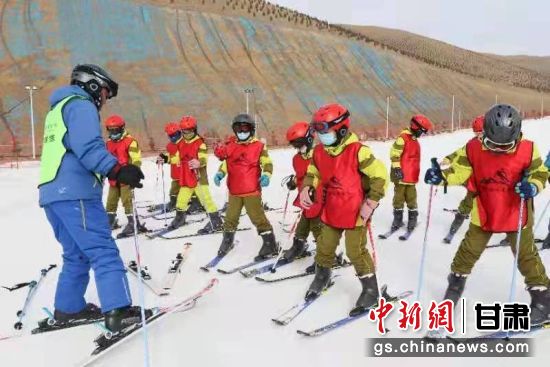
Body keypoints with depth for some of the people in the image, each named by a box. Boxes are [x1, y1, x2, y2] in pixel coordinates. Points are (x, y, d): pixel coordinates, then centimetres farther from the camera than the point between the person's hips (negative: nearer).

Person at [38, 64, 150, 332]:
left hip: (52, 193, 10)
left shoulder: (58, 109, 28)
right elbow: (88, 147, -19)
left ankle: (68, 308, 21)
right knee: (104, 251, -12)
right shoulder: (81, 105, -2)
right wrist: (118, 170, -28)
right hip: (76, 193, -10)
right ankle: (118, 311, -15)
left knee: (77, 254, 16)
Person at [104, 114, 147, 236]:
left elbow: (136, 160, -15)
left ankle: (133, 223, -4)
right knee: (111, 201, 15)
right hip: (113, 178, 8)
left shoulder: (130, 141, -10)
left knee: (127, 201, -10)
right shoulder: (109, 143, 14)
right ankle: (110, 221, 30)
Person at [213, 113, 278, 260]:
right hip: (234, 191, 5)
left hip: (252, 190, -4)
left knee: (258, 217, -2)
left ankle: (271, 244, 8)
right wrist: (220, 173, -4)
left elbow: (267, 163, -3)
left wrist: (266, 175, -21)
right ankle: (227, 242, 35)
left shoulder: (258, 146, -4)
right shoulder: (230, 146, 7)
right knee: (230, 218, 15)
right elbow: (225, 163, 13)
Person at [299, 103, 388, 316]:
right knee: (325, 247, 16)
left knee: (356, 252, 0)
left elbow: (380, 176, -18)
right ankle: (322, 277, 43)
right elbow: (313, 173, 14)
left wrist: (371, 203, -22)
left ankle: (371, 290, 19)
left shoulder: (357, 151, -22)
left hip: (355, 212, -6)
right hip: (331, 211, 6)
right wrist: (307, 188, -6)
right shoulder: (319, 152, -2)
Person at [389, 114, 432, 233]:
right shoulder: (403, 138, -12)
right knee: (399, 197, 4)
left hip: (411, 176, 7)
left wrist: (415, 174, 28)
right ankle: (397, 219, 14)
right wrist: (396, 168, -23)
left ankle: (413, 219, 16)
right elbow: (394, 153, -19)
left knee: (411, 198, 8)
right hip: (401, 175, -7)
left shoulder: (414, 140, 17)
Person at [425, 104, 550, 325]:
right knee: (469, 251, 11)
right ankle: (456, 284, 33)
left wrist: (532, 186, -26)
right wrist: (441, 176, -30)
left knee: (526, 256, 7)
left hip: (516, 215, -1)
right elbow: (459, 171, -10)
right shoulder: (473, 149, -15)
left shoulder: (528, 150, -16)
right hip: (484, 214, 1)